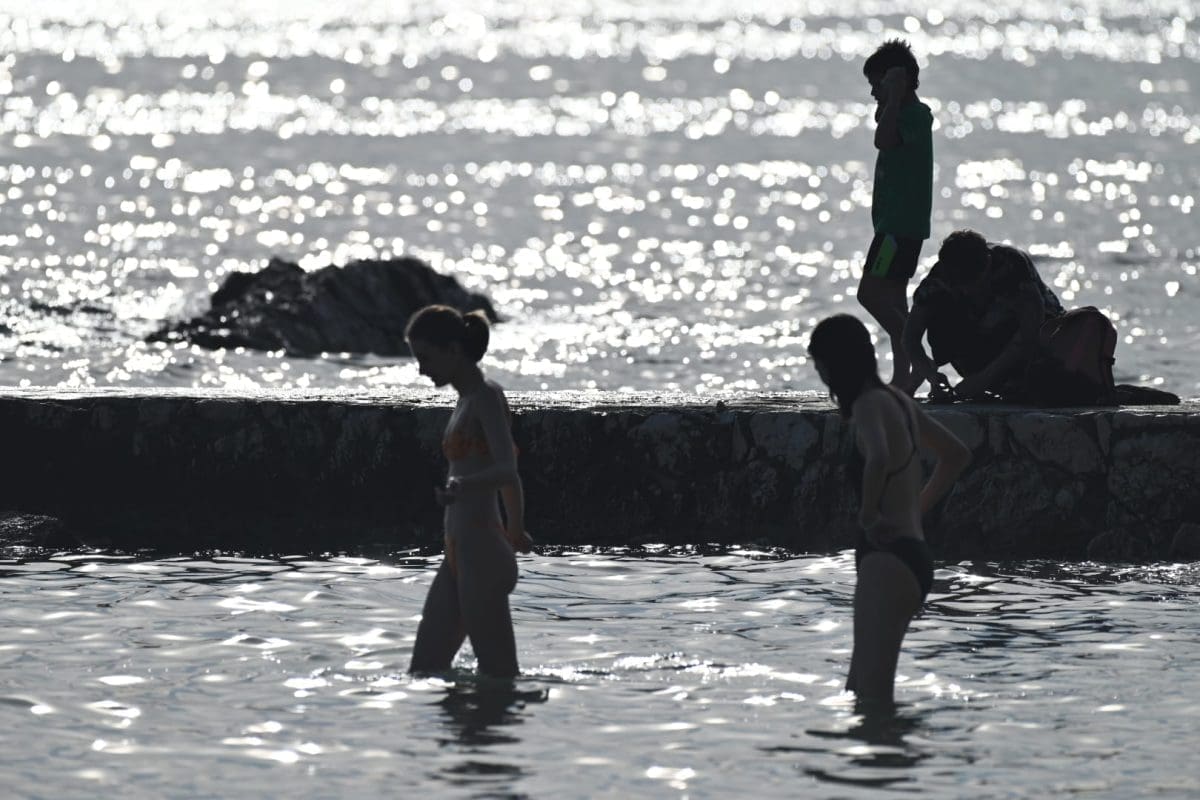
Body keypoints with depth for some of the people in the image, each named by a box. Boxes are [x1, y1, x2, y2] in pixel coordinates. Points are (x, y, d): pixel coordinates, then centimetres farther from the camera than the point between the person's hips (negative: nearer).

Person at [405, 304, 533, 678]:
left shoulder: (487, 397, -12)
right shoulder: (468, 399, 16)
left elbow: (507, 471, -27)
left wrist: (461, 487, -47)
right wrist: (514, 533, 41)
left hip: (481, 555, -10)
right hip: (459, 554, 10)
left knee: (497, 673, -7)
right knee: (425, 666, 10)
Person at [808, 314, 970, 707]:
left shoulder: (870, 404, -11)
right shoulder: (898, 400, 17)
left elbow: (878, 459, -34)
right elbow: (957, 454, 30)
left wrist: (868, 515, -19)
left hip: (887, 554, -10)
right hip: (914, 553, 10)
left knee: (872, 695, -15)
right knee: (859, 691, 15)